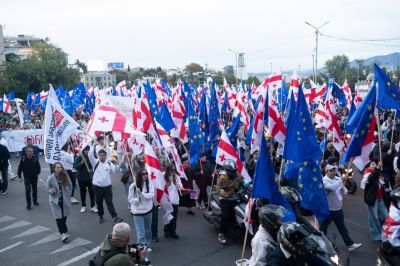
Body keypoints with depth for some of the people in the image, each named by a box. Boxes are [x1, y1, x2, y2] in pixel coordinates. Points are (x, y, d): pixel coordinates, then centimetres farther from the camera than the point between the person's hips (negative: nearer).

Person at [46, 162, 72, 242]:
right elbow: (48, 189, 0)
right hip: (55, 200, -2)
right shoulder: (50, 178, -12)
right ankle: (63, 233, -7)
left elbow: (70, 185, 6)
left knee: (64, 215, 16)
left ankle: (62, 229, 39)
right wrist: (51, 191, -21)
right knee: (58, 217, -7)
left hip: (65, 199, 2)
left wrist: (68, 194, 5)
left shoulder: (65, 176, -8)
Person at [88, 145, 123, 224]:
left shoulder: (109, 163, 6)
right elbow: (90, 155, -18)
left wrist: (115, 164, -16)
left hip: (107, 186, 1)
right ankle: (100, 216, 27)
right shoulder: (95, 162, -3)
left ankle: (115, 217, 2)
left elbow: (114, 171, -3)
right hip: (97, 186, -1)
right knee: (99, 202, 11)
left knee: (109, 202, 3)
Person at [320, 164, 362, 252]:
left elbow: (344, 192, 8)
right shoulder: (324, 181, -17)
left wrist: (343, 187, -14)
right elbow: (332, 187, -37)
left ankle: (350, 244, 17)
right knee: (323, 228, 10)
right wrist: (341, 180, -33)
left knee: (342, 227, 12)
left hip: (338, 208, 6)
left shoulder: (337, 179, 5)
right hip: (327, 209, -6)